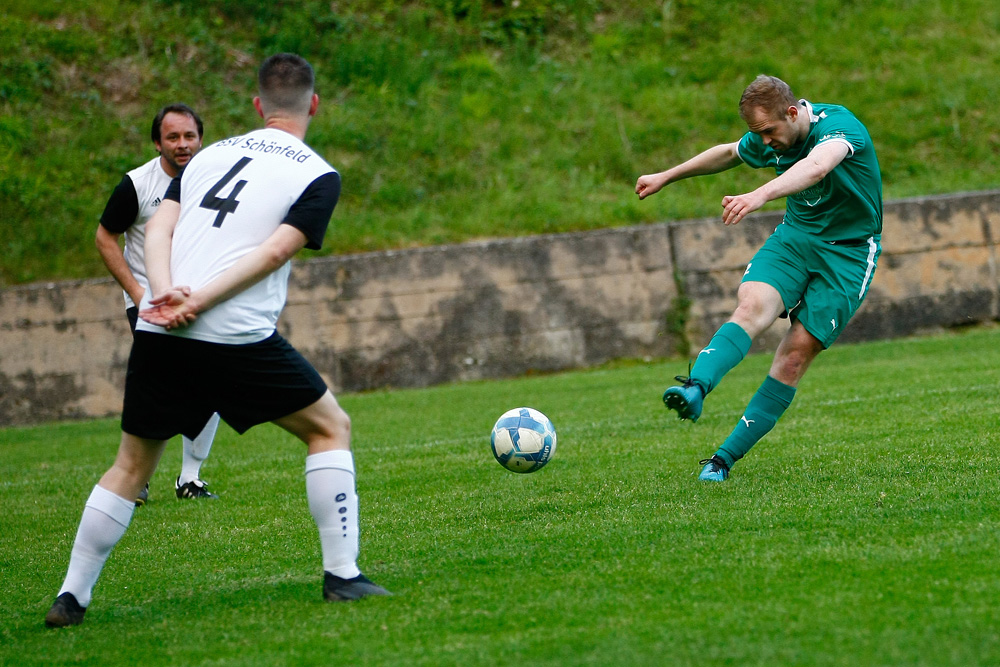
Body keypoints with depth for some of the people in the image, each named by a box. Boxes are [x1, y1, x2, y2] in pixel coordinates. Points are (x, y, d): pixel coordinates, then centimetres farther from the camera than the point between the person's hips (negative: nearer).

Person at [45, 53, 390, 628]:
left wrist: (167, 292, -7)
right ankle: (341, 575, 9)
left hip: (160, 335, 5)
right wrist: (199, 302, -12)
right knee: (330, 427, 14)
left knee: (133, 463, 17)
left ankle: (72, 597, 15)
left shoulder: (211, 155, 19)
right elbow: (274, 252, -9)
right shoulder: (319, 176, 4)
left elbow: (159, 228, 7)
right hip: (238, 338, -5)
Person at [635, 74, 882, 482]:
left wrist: (760, 195, -63)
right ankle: (695, 389, -46)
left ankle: (726, 457, -8)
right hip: (795, 235, 5)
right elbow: (728, 154, 21)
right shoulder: (767, 139, -2)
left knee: (799, 350, -11)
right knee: (751, 306, -24)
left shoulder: (838, 125, -24)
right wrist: (667, 176, 29)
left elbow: (815, 167, -47)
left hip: (848, 250, -5)